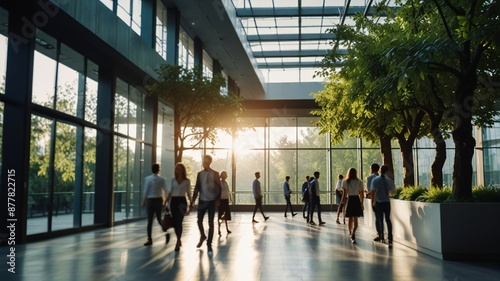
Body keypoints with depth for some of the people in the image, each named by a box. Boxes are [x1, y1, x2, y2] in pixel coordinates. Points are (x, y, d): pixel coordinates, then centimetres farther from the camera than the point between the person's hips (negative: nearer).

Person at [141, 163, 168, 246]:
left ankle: (149, 239, 3)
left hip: (150, 200, -1)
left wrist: (143, 202, 3)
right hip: (159, 200, 1)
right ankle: (166, 232, -4)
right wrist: (166, 201, 5)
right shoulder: (162, 179, -4)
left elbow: (145, 191, -7)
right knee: (159, 219, 15)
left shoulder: (147, 179, -7)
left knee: (150, 220, 2)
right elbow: (166, 191, -6)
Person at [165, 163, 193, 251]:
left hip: (182, 201, -3)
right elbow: (170, 192, 11)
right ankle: (179, 240, 24)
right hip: (173, 201, 3)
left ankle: (178, 242, -9)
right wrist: (165, 202, 5)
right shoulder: (173, 180, 8)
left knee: (179, 222, -11)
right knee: (175, 222, 7)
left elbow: (188, 193, 6)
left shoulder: (187, 181, 2)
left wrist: (191, 204, 0)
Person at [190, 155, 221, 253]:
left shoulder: (215, 174, -2)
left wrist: (218, 200, -9)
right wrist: (193, 200, 1)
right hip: (202, 201, 2)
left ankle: (209, 244, 10)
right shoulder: (200, 174, 5)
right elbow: (197, 187, 7)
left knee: (210, 223, 2)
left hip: (212, 201, -2)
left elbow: (219, 188, -2)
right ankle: (202, 236, 32)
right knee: (199, 221, 3)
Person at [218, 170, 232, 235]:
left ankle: (227, 228, 24)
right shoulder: (219, 182, -11)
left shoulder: (226, 182, 11)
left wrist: (228, 199, 13)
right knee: (220, 215, -3)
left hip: (226, 200, 7)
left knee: (226, 214, 13)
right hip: (221, 200, -7)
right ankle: (219, 229, 3)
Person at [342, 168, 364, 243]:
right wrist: (361, 203, 13)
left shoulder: (345, 182, -3)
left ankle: (350, 233, 29)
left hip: (349, 200, 0)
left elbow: (345, 194, -5)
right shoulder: (359, 182, 1)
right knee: (355, 218, 1)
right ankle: (353, 234, -18)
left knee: (350, 218, 15)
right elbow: (362, 194, 3)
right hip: (357, 200, 0)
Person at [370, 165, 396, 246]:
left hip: (378, 203, -1)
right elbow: (393, 191, 4)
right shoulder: (389, 180, -2)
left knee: (380, 220, 11)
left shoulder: (375, 180, -8)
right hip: (387, 202, 1)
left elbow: (373, 191, -15)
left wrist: (372, 201, -8)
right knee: (388, 220, 10)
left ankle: (381, 237, 16)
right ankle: (390, 238, 2)